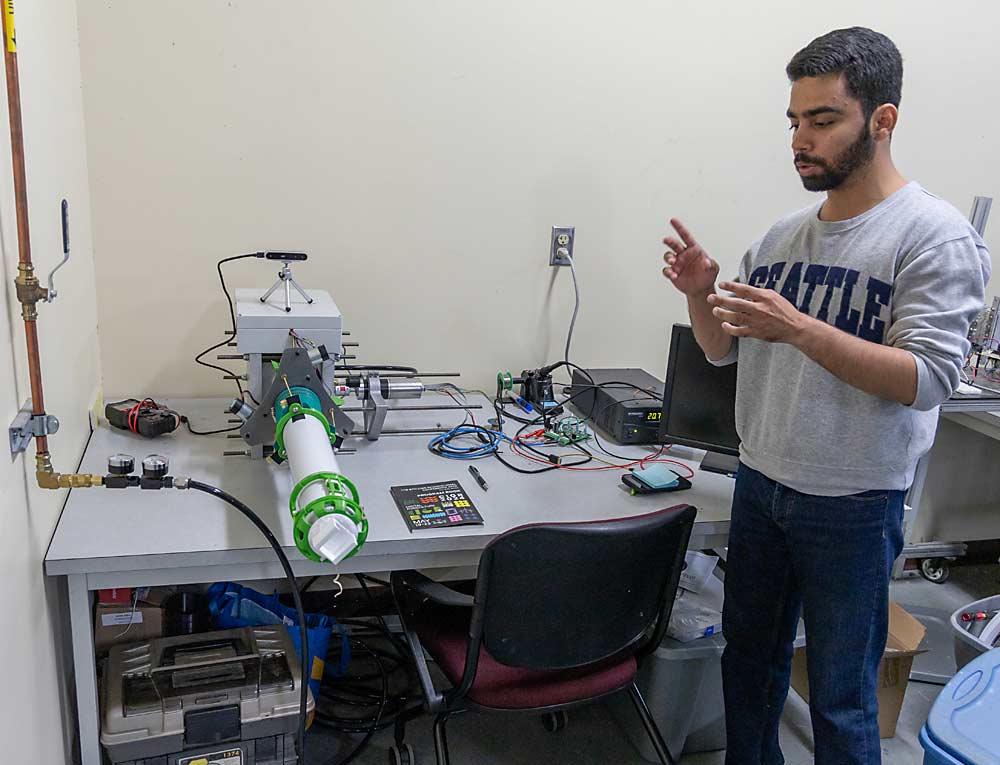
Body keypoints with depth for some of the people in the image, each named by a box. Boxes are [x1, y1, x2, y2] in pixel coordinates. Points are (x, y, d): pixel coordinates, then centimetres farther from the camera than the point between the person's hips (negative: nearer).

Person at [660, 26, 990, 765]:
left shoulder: (937, 236, -12)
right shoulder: (783, 236, 5)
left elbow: (927, 379, -20)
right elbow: (723, 350, 11)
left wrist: (799, 329, -29)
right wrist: (702, 294, -10)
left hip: (854, 508, -6)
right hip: (759, 484, 6)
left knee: (841, 698, 8)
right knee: (749, 657, 20)